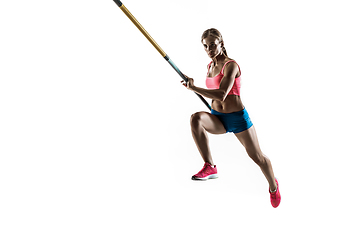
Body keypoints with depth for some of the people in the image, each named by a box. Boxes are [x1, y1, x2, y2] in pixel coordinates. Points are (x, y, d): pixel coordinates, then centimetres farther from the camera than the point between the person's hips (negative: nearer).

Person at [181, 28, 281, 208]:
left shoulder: (231, 65, -15)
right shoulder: (210, 66, 8)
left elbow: (221, 94, -28)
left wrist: (193, 88, -27)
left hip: (237, 117, -5)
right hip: (217, 118, 5)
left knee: (257, 156, 5)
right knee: (196, 118, -29)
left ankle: (273, 185, 37)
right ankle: (210, 167, -23)